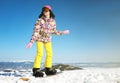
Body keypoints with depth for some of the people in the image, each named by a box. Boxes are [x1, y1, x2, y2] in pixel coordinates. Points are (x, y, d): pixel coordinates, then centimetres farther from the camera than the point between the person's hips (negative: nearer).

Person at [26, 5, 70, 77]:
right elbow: (36, 31, -20)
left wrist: (63, 32, 4)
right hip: (39, 38, -4)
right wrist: (31, 42, -25)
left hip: (48, 39, 4)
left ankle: (48, 69, 12)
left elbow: (53, 31, 5)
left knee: (50, 53, -1)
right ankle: (36, 69, -9)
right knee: (40, 53, -17)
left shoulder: (53, 21, -6)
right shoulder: (40, 20, -19)